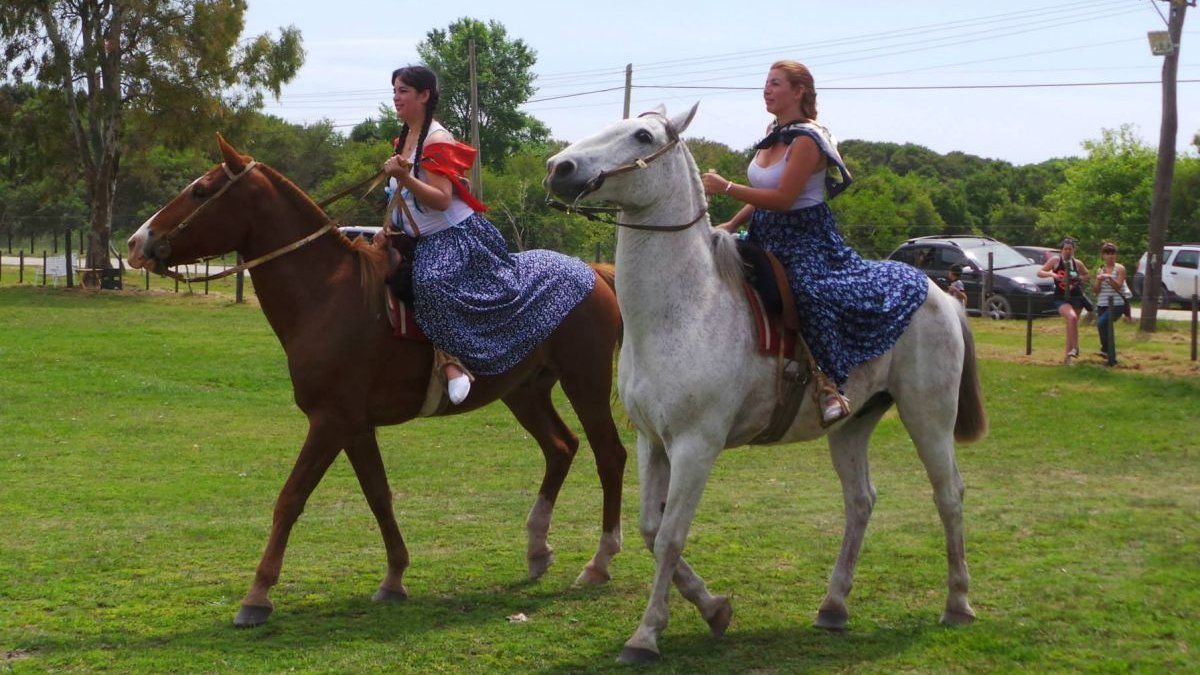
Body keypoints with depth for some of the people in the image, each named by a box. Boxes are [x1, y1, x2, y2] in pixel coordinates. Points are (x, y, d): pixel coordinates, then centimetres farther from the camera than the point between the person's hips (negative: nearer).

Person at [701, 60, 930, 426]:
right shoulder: (774, 135, 12)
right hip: (766, 237, 10)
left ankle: (831, 382, -29)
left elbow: (783, 198, -23)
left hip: (805, 238, -10)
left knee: (812, 291, -34)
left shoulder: (806, 140, -16)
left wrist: (725, 188, -25)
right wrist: (731, 225, 6)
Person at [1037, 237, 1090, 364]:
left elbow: (1086, 275, 22)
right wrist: (1051, 274, -22)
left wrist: (1079, 279, 0)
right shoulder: (1055, 260, -4)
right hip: (1061, 299, -4)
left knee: (1072, 325, 7)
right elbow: (1040, 273, -4)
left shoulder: (1077, 263, 5)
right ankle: (1075, 348, -19)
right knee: (1072, 317, -30)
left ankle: (1068, 356, 19)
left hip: (1076, 297, 4)